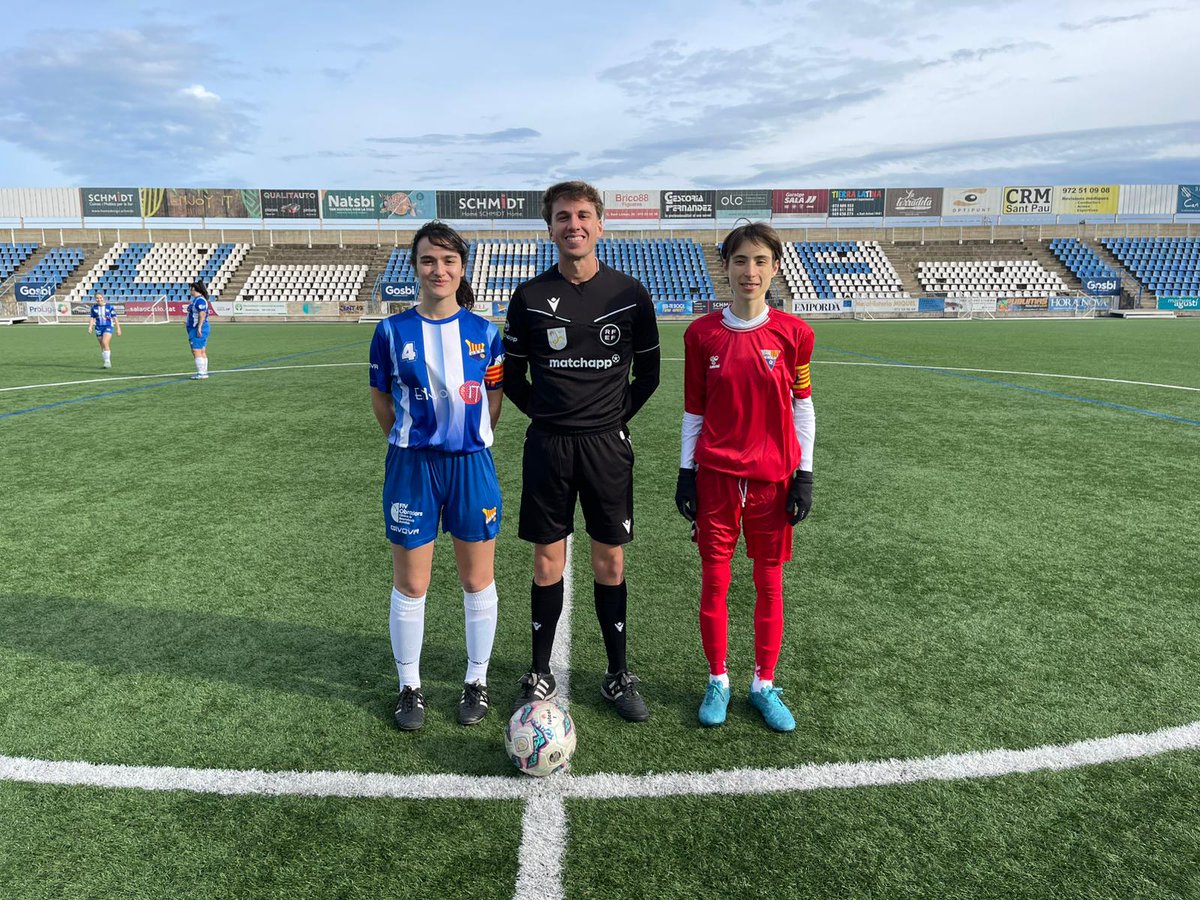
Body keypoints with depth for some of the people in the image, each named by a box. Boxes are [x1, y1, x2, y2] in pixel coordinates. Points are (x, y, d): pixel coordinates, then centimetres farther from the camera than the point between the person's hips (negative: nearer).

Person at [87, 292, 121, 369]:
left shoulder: (109, 306, -3)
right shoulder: (94, 307, 5)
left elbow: (115, 318, 1)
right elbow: (92, 318, 10)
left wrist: (118, 329, -1)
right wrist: (90, 327, -4)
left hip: (108, 327, -4)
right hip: (98, 328, 4)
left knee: (105, 343, -22)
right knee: (102, 346, 8)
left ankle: (108, 362, -17)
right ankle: (105, 363, 17)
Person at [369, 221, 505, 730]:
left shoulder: (483, 332, 0)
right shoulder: (393, 331, -3)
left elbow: (493, 398, 9)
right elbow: (381, 399, 7)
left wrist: (468, 441, 6)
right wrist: (412, 443, 7)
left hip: (471, 464, 1)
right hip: (411, 466, -1)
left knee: (477, 580, 9)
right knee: (410, 585, 8)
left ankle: (476, 681, 28)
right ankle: (410, 688, 26)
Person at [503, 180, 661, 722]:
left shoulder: (629, 294, 1)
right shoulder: (530, 296, 1)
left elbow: (648, 373, 8)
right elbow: (512, 374, 9)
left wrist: (616, 414, 3)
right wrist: (544, 413, 2)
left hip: (606, 444, 0)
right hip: (548, 446, 0)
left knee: (610, 563, 7)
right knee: (548, 563, 6)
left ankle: (618, 676, 22)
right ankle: (540, 675, 22)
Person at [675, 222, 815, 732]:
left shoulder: (793, 333, -2)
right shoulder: (702, 335, -1)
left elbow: (802, 406, 3)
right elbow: (694, 411, 5)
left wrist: (804, 474, -1)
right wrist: (686, 471, 1)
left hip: (773, 475, 0)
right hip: (716, 474, 0)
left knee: (769, 583, 9)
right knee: (714, 579, 6)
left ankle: (764, 684, 25)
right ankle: (717, 681, 23)